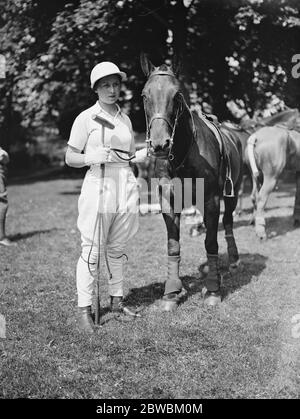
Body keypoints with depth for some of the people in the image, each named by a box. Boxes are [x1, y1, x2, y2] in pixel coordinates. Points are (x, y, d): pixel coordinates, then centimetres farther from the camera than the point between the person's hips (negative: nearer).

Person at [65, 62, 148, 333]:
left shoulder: (125, 119, 12)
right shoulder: (86, 118, -2)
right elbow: (70, 158, -1)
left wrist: (151, 149, 1)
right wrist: (92, 157, -20)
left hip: (126, 188, 5)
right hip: (98, 187, -5)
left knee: (117, 248, 13)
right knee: (91, 250, -5)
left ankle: (117, 300, 25)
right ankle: (84, 309, 2)